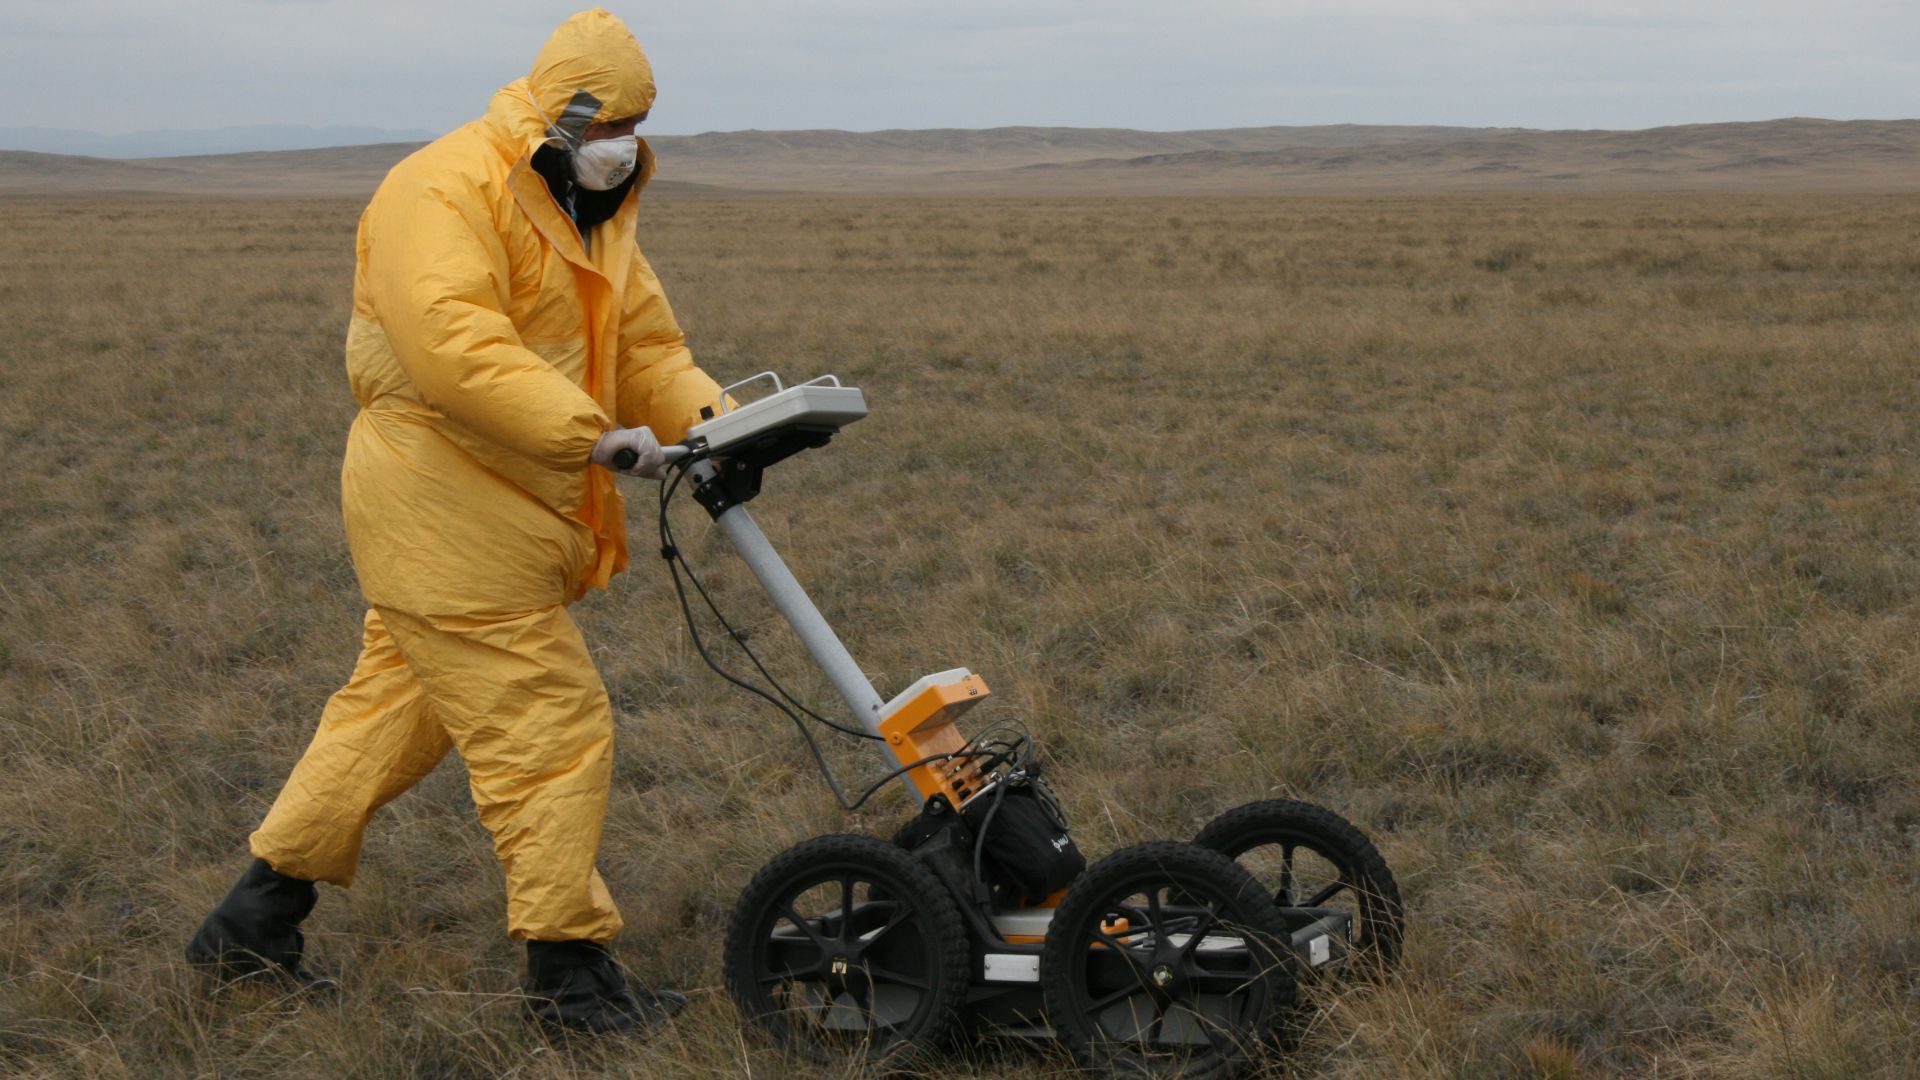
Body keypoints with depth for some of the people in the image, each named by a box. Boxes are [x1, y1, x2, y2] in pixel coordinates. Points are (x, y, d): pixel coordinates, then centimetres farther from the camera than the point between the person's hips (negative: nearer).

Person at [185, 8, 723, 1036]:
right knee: (551, 725, -7)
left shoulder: (591, 218, 16)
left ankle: (254, 921, 26)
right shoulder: (446, 192, -17)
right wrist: (590, 434, -34)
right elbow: (455, 344, -31)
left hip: (500, 514, 10)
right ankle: (567, 966, 4)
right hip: (444, 506, -10)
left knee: (393, 711, 16)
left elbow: (648, 348, 13)